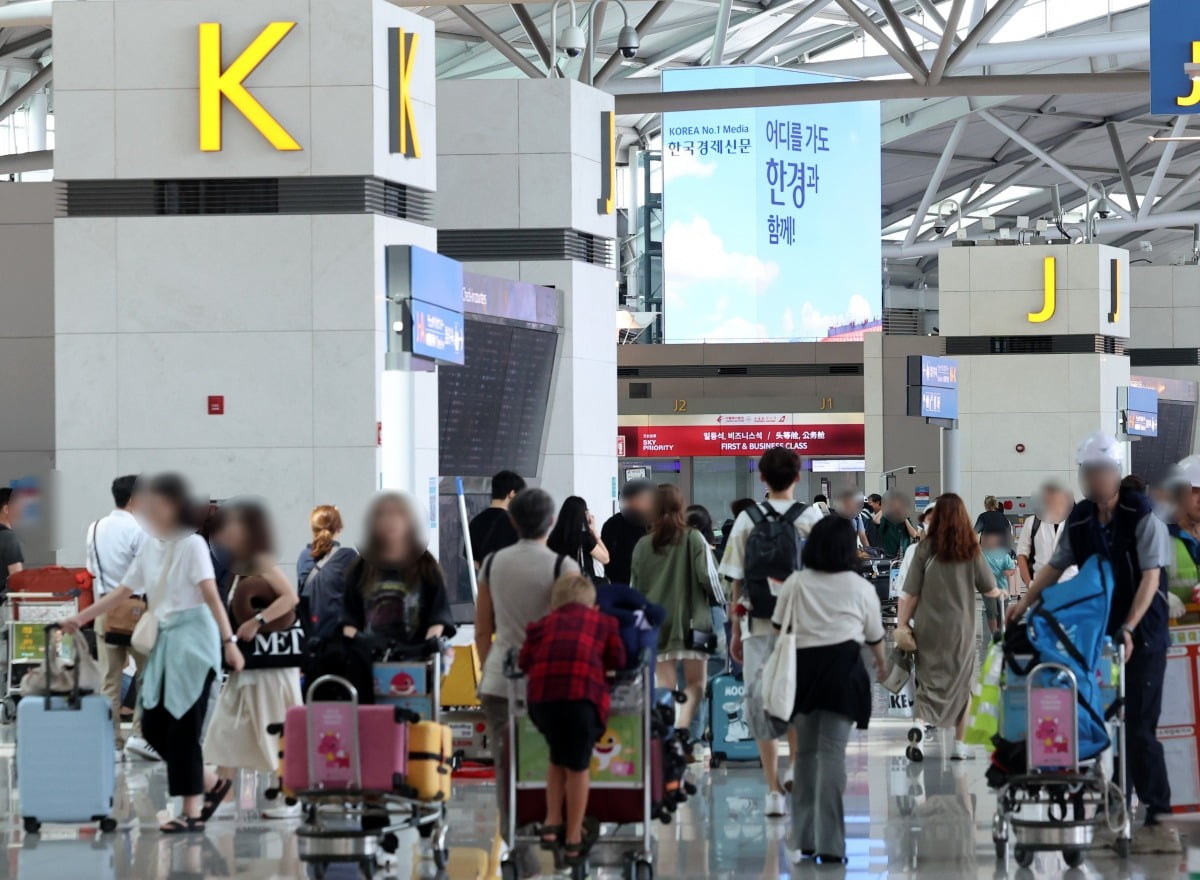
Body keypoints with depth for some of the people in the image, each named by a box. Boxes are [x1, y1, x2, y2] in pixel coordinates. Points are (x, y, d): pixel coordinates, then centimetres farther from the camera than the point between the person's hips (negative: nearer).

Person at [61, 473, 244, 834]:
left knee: (183, 726, -8)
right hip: (165, 638, 8)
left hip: (193, 637, -8)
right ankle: (210, 783, 20)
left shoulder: (192, 544, -8)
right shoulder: (150, 547, 12)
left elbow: (211, 596, -16)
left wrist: (229, 640, -24)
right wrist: (81, 618, 13)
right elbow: (122, 592, 17)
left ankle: (192, 813, -2)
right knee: (153, 725, 4)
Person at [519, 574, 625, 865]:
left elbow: (524, 661, 18)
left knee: (558, 758, 25)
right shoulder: (603, 622, 23)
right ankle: (573, 840, 12)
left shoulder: (542, 625, 26)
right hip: (582, 693, -2)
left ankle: (552, 824, 17)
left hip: (542, 695, 2)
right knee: (578, 765, 9)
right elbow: (618, 660, 18)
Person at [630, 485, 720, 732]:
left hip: (656, 624, 2)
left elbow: (634, 588, 8)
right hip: (691, 621, -2)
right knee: (695, 684, 5)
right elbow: (707, 576, -9)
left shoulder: (643, 545, 3)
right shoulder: (693, 539, -5)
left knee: (665, 687, 7)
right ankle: (682, 727, -19)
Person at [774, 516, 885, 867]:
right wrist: (881, 665, 38)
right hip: (842, 668, -2)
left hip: (802, 668, 2)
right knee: (832, 753, -6)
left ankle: (804, 840, 17)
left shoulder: (795, 584, 6)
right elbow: (875, 637, 18)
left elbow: (778, 628, 12)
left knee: (805, 752, 13)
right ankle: (829, 845, -10)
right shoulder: (861, 588, 6)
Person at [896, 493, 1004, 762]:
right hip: (961, 626, 0)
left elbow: (911, 593, -6)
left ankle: (919, 723, -19)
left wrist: (903, 625, -1)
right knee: (961, 683, 12)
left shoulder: (925, 548, -5)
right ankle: (959, 744, 14)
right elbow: (989, 589, 3)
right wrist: (999, 594, 25)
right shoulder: (971, 550, -4)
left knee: (928, 680, 8)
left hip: (928, 626, 0)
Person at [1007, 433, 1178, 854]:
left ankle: (1158, 819, -6)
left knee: (1138, 728, -9)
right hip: (1099, 634, 6)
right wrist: (1025, 604, 4)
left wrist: (1128, 629, -24)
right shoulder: (1080, 520, 5)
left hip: (1142, 636, -6)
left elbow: (1150, 577, -17)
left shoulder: (1141, 516, -12)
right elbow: (1056, 566, 15)